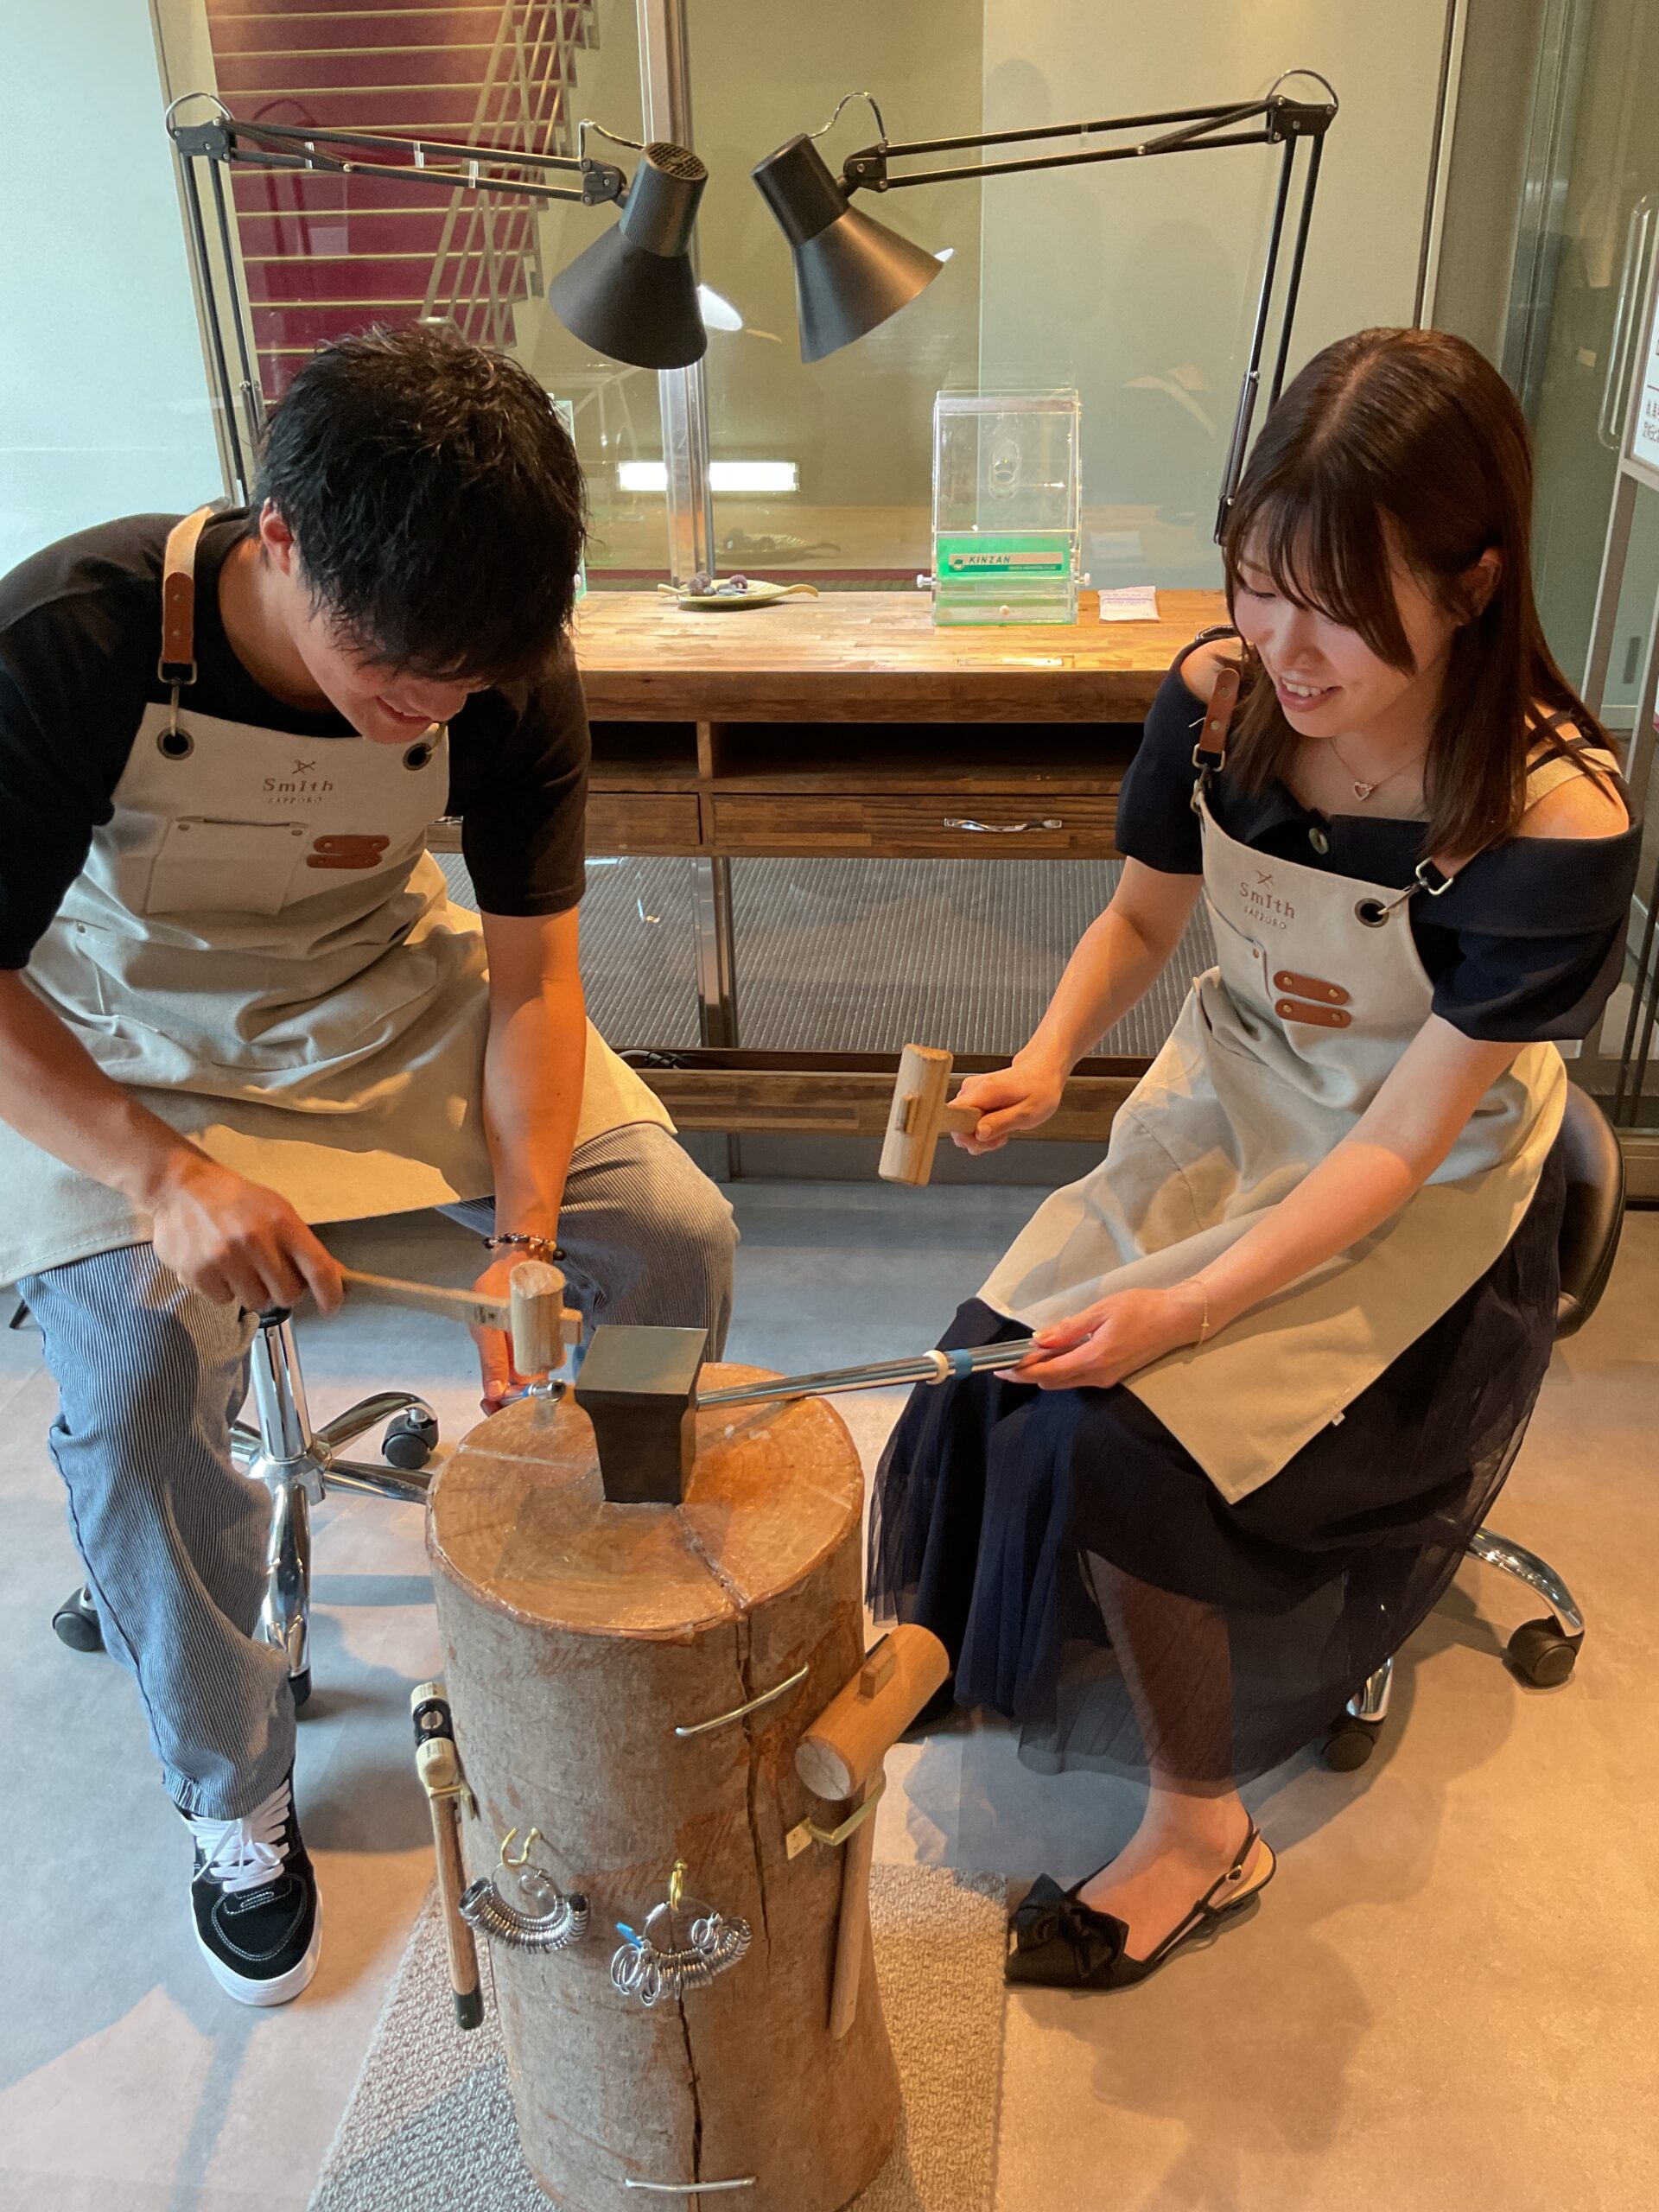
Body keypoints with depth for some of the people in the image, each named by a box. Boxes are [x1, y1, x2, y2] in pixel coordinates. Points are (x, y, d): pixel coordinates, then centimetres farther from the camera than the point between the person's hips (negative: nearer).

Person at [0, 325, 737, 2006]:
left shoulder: (506, 675, -18)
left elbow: (531, 976, -13)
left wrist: (526, 1233, -25)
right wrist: (161, 1175, -36)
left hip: (394, 1008, 3)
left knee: (674, 1233, -14)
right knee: (136, 1375, -26)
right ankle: (233, 1797, 3)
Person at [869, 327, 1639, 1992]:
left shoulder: (1552, 822, -27)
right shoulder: (1220, 698, -13)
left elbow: (1404, 1137, -23)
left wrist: (1188, 1306, -31)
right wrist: (1045, 1060, -14)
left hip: (1423, 1207, -5)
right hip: (1232, 1110, 5)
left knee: (1116, 1431, -20)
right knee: (1006, 1358, -14)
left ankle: (1199, 1825, 6)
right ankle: (957, 1646, 18)